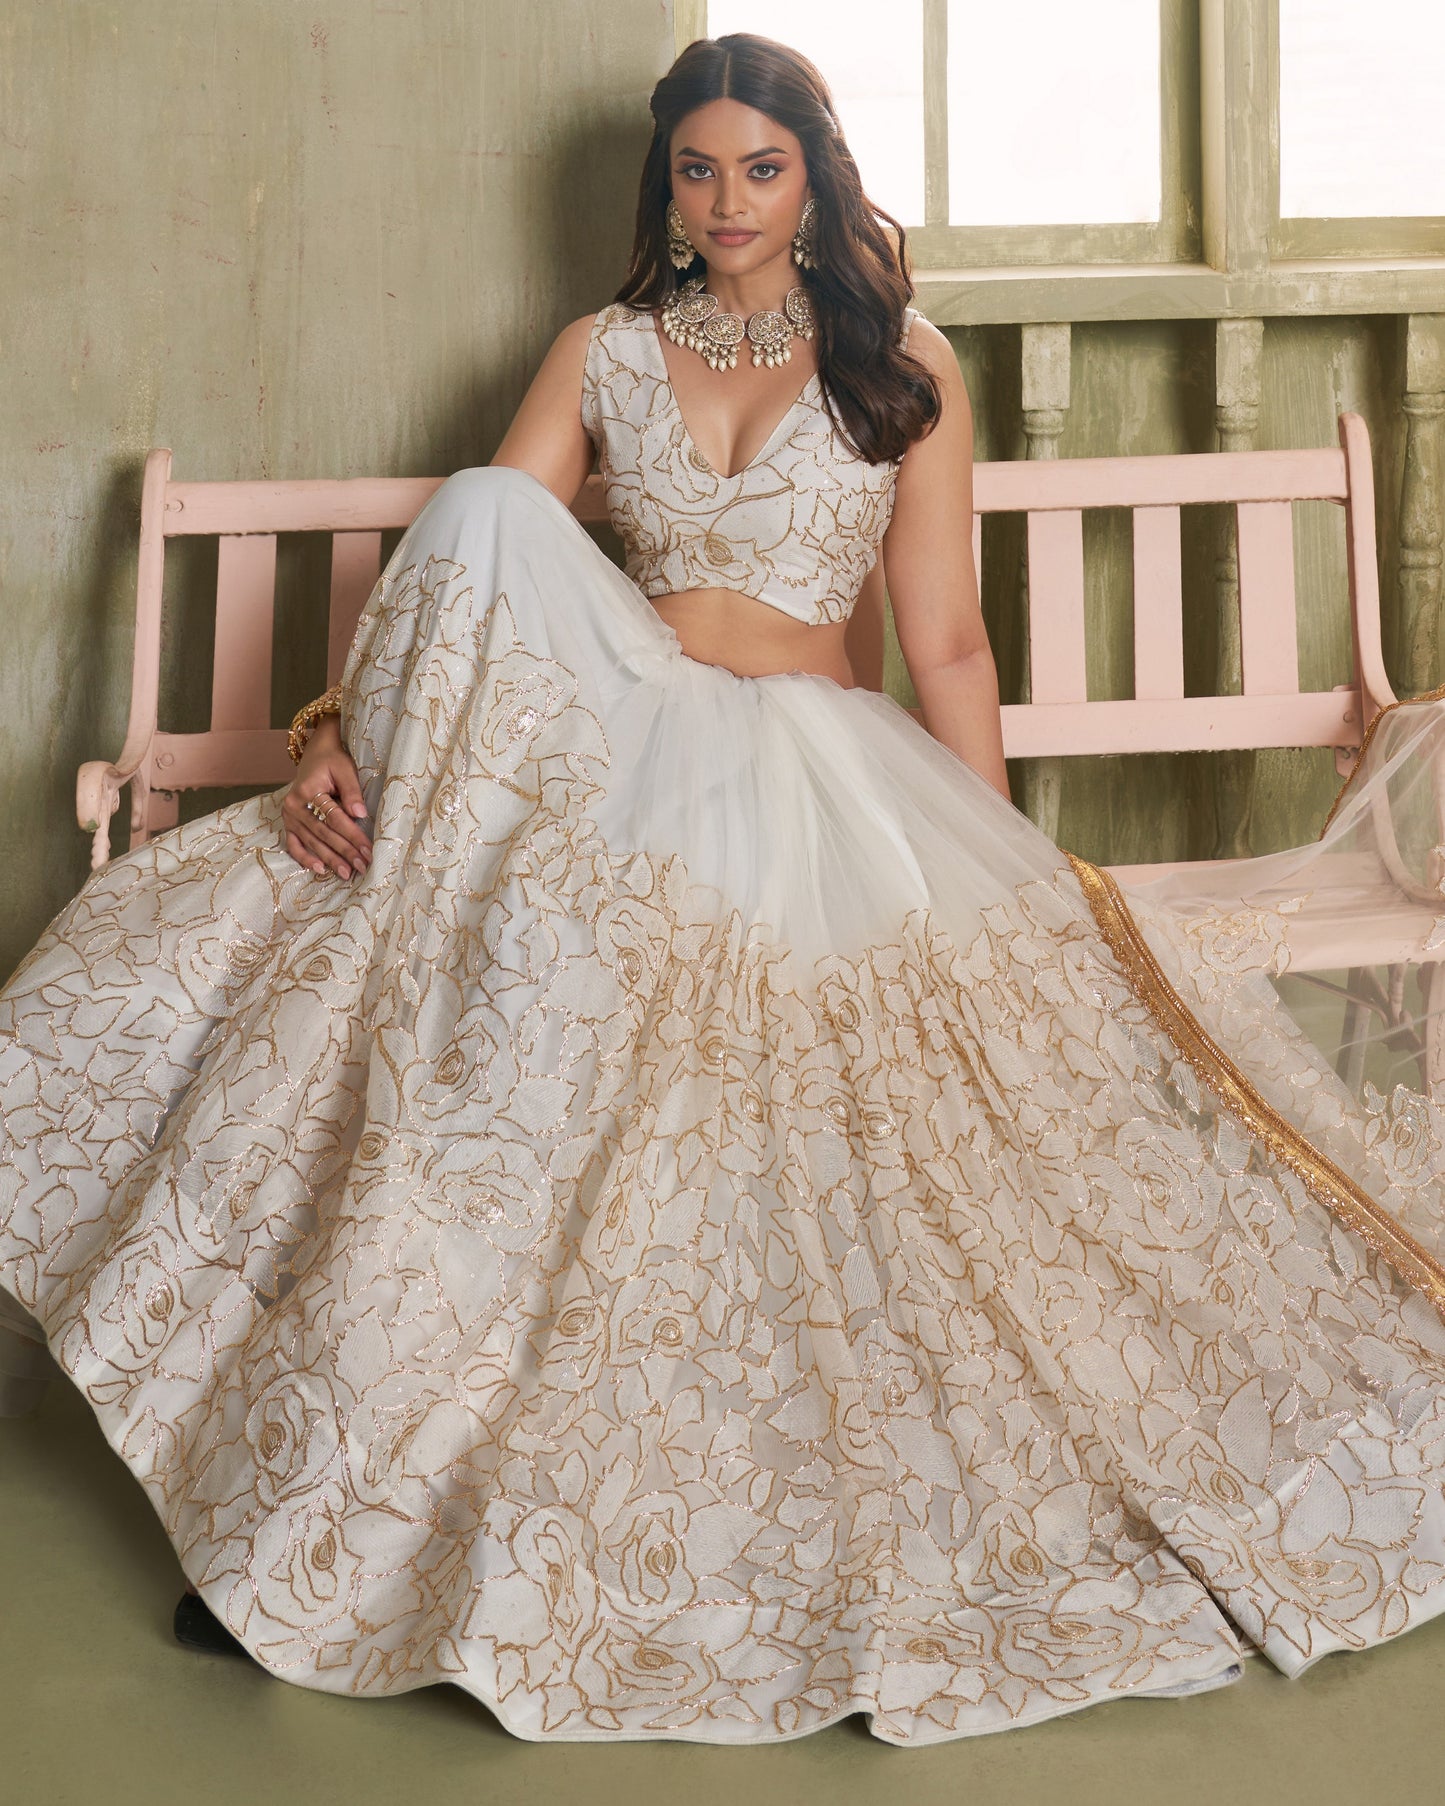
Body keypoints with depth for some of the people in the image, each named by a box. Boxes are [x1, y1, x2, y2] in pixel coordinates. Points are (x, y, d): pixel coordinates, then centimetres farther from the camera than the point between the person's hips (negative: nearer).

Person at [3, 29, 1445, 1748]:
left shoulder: (902, 364, 9)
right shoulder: (603, 355, 14)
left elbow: (945, 643, 5)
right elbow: (472, 563, 5)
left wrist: (1003, 879, -1)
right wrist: (335, 726, -12)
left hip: (821, 771, -1)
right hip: (617, 743, 1)